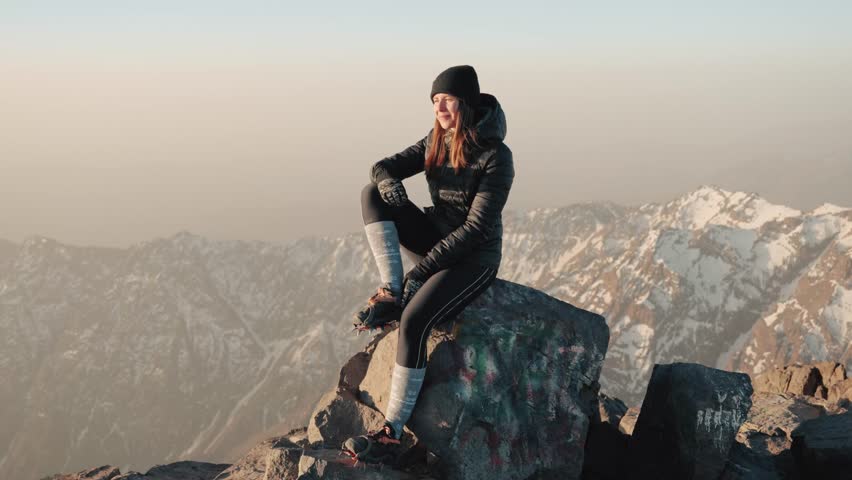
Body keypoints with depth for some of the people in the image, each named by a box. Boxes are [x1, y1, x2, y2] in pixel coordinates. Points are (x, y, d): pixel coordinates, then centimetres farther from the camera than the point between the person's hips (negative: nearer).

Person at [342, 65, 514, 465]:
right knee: (371, 193, -10)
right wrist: (387, 181, -23)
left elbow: (477, 227, -22)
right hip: (437, 242, 7)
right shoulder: (435, 142, 4)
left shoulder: (495, 156, -18)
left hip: (474, 257, -7)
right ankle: (391, 295, -15)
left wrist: (424, 268, -24)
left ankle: (391, 435, -27)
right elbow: (382, 167, 4)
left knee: (414, 320, -31)